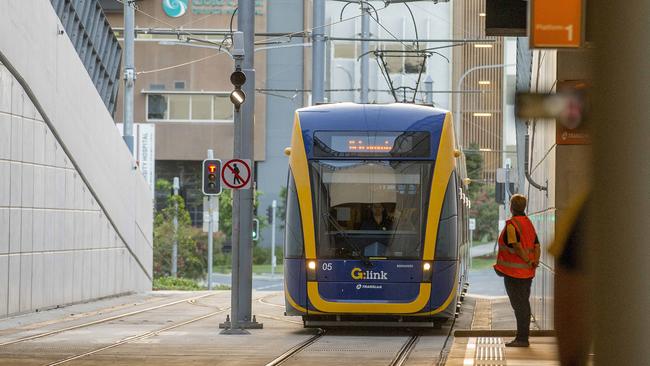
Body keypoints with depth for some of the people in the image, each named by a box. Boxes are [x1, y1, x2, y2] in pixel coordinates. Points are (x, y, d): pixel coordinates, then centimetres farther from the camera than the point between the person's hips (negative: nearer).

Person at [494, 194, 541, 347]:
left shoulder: (511, 225, -14)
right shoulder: (529, 223, 13)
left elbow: (517, 246, -22)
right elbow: (536, 244, 7)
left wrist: (528, 261, -13)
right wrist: (535, 261, -3)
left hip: (514, 271, -8)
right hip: (527, 272, 8)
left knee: (519, 304, -6)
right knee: (524, 304, 13)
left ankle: (522, 339, -5)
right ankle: (523, 337, 18)